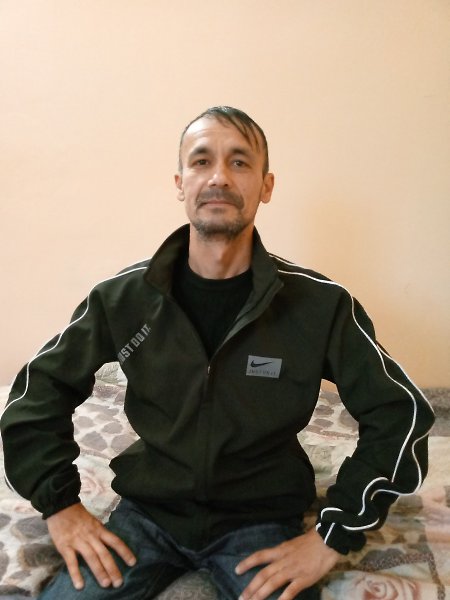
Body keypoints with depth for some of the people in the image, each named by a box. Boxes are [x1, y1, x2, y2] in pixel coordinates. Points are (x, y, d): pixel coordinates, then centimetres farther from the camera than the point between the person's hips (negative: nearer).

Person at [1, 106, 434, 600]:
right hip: (149, 510, 2)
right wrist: (60, 503, -3)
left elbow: (400, 414, -6)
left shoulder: (320, 304, -13)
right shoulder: (124, 296, -7)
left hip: (261, 520, -1)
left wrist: (334, 536, -11)